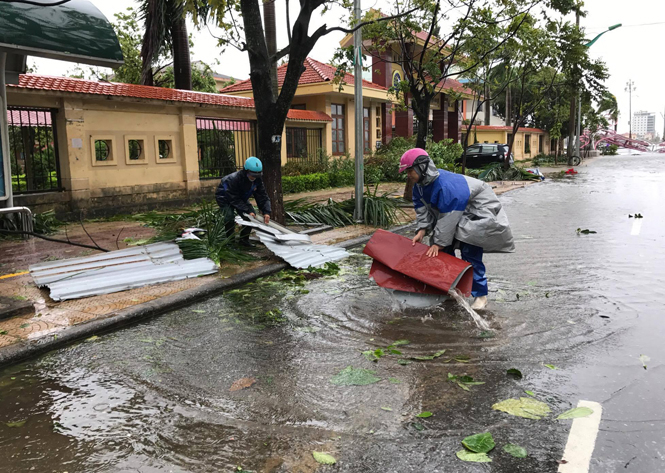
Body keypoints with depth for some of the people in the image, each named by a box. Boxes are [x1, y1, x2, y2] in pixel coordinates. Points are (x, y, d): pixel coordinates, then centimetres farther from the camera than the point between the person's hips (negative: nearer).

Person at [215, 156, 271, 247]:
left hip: (241, 198, 6)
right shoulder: (234, 179, -38)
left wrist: (266, 212, -32)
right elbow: (234, 200, -34)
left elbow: (263, 197, -18)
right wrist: (247, 211, -38)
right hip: (225, 198, -6)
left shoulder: (257, 180, -20)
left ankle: (244, 239, 5)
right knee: (230, 217, -27)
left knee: (252, 215, -9)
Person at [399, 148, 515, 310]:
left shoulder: (446, 185, -36)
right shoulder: (419, 186, -6)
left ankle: (480, 295, -4)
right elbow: (423, 210, -2)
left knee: (471, 254, -16)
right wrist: (422, 231, -17)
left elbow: (448, 219, -34)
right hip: (453, 213, 10)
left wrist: (438, 243, -29)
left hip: (479, 213, -9)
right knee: (446, 251, 7)